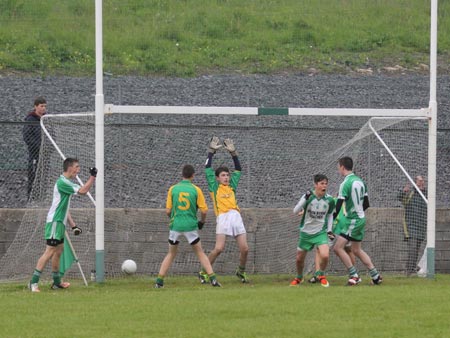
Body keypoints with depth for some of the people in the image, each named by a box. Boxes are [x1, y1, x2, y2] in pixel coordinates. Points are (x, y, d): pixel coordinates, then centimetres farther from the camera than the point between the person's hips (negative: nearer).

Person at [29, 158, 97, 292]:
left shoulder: (66, 183, 16)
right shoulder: (62, 182, -15)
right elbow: (82, 191, -21)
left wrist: (73, 225, 19)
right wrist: (93, 177, -11)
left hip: (60, 222, 10)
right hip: (55, 222, -10)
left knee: (59, 251, 17)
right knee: (50, 251, -15)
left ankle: (57, 282, 26)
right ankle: (33, 283, -19)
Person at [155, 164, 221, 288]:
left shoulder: (173, 189, 1)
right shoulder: (196, 190, -2)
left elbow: (168, 211, 3)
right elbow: (204, 210, -1)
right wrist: (202, 221, 18)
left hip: (175, 225, 1)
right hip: (191, 226, -1)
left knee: (171, 254, 16)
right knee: (200, 253, 10)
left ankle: (159, 281, 9)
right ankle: (212, 278, 0)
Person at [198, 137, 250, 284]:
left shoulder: (232, 186, 22)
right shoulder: (214, 187, 12)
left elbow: (238, 169, 28)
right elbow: (208, 168, 9)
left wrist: (233, 153, 22)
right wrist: (211, 151, 12)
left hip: (236, 216, 5)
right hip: (223, 217, -5)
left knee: (244, 248, -2)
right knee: (219, 249, -15)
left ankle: (241, 271, 21)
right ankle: (203, 272, -1)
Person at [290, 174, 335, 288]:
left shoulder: (329, 200, -7)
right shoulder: (308, 196, -13)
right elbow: (295, 211, -22)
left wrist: (329, 230, 3)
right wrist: (305, 199, -35)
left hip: (321, 232, 0)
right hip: (306, 232, 0)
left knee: (325, 256, -23)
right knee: (299, 259, 11)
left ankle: (321, 275, 8)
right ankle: (299, 278, 42)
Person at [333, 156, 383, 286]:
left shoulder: (345, 184, -17)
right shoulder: (360, 181, 10)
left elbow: (338, 206, -19)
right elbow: (366, 204, 15)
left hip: (352, 220, -9)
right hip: (361, 218, 9)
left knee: (338, 247, -8)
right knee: (356, 250, 18)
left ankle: (354, 275, -8)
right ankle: (375, 275, 20)